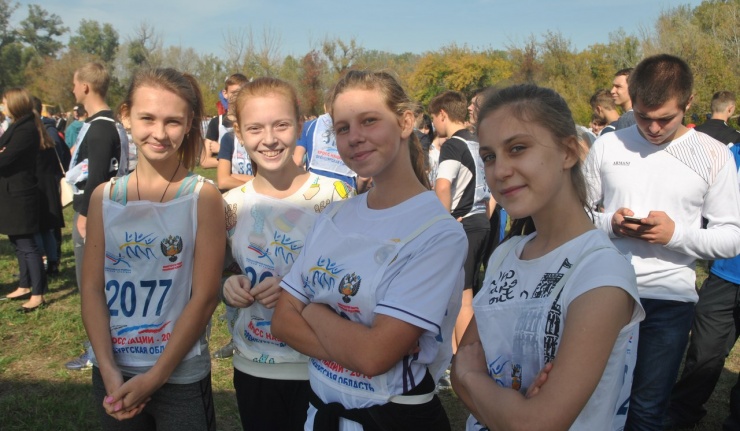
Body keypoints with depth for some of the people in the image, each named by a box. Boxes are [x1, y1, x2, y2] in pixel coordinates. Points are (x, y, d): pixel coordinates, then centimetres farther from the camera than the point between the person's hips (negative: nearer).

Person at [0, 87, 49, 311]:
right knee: (18, 242, 17)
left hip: (19, 195, -10)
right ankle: (25, 286, 28)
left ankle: (37, 294, 0)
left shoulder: (26, 129, -18)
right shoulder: (19, 126, 15)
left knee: (27, 244, -6)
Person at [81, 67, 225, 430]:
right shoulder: (104, 197, 0)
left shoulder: (203, 197, -10)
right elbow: (92, 288, 0)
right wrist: (109, 369, -10)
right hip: (111, 373, 3)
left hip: (180, 375, -3)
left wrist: (154, 377, -13)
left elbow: (204, 297, -12)